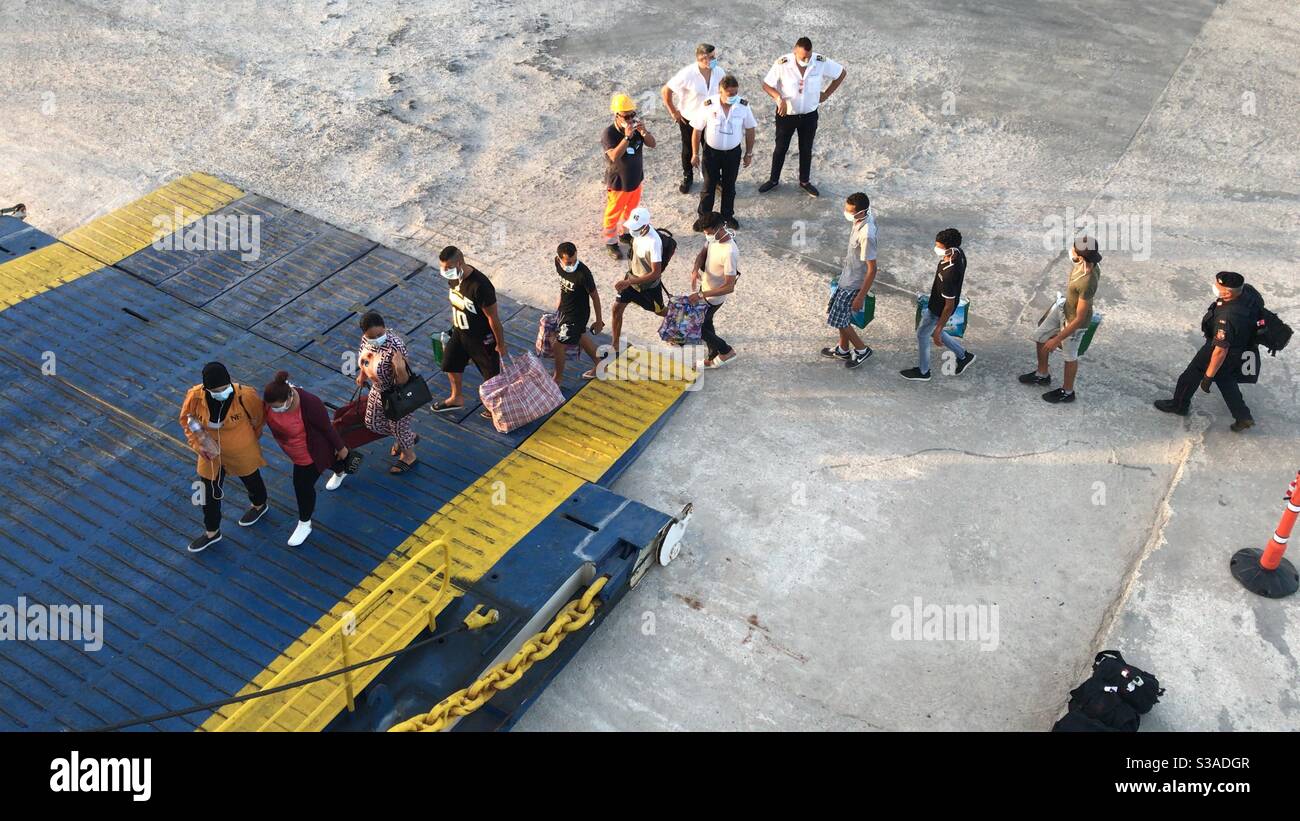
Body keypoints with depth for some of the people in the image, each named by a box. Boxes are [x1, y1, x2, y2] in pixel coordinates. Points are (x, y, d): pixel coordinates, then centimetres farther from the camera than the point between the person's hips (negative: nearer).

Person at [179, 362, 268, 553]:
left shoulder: (245, 396, -33)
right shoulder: (195, 397, -27)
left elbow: (259, 418, -11)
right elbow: (186, 420, -5)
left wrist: (249, 438, 2)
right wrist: (199, 443, -15)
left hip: (242, 453, -2)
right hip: (210, 454, 2)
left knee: (251, 480, 27)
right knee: (210, 493, 18)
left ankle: (259, 505, 61)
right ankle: (211, 532, 43)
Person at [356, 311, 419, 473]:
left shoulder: (395, 346, -38)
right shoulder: (366, 339, -16)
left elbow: (402, 381, -35)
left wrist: (400, 368, -54)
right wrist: (362, 375, 22)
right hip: (378, 390, 8)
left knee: (398, 426, 17)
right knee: (372, 423, 27)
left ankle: (409, 456, 48)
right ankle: (409, 438, 50)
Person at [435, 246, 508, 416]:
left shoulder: (480, 285, -36)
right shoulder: (454, 276, -12)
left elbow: (493, 317, -26)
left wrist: (501, 345, -17)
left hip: (482, 337, -8)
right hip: (460, 332, 8)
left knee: (492, 372, 14)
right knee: (451, 364, 24)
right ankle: (456, 398, 50)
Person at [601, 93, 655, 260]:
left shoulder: (636, 126, -10)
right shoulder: (609, 133, -27)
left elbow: (652, 144, -8)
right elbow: (614, 156, -38)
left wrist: (644, 132, -28)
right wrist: (627, 137, -45)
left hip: (635, 179, 6)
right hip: (617, 183, -6)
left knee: (631, 209, 27)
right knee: (613, 213, 14)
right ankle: (611, 242, 34)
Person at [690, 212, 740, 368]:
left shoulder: (730, 253, -37)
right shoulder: (715, 238, -12)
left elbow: (729, 287, -34)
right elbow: (703, 253, 6)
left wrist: (701, 295, -36)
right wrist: (695, 270, -17)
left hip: (714, 297, -8)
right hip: (705, 288, 8)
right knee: (705, 323, 23)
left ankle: (726, 351, 22)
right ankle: (714, 356, 43)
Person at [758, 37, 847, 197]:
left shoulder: (821, 62, -19)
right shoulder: (782, 64, -23)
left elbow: (842, 73, -3)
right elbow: (767, 85, -13)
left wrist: (826, 94, -4)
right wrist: (779, 98, -30)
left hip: (809, 115, 2)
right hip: (786, 114, -1)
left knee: (806, 149, 17)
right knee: (780, 148, 15)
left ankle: (805, 181, 38)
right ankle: (774, 179, 36)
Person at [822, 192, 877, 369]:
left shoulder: (866, 235, -36)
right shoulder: (866, 217, -9)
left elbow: (872, 269, -29)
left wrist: (860, 296, -22)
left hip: (854, 284, -9)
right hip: (847, 276, 9)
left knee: (838, 319, 7)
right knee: (840, 315, 22)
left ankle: (862, 350, 26)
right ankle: (843, 349, 42)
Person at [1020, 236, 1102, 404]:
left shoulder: (1088, 283, -41)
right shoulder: (1087, 262, -18)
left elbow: (1079, 319, -32)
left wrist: (1057, 340, -24)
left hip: (1074, 320, -8)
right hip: (1064, 307, 8)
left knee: (1070, 355, 15)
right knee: (1040, 336, 21)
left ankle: (1067, 392, 41)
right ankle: (1042, 374, 45)